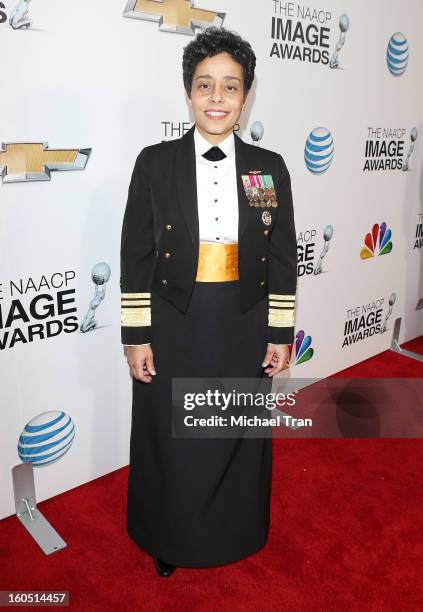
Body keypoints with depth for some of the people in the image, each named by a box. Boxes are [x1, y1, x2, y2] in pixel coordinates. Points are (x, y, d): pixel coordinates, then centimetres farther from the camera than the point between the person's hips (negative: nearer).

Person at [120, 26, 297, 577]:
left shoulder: (270, 168, 1)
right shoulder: (155, 162, -3)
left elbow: (282, 259, 3)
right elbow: (136, 257, -3)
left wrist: (281, 335, 1)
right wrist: (136, 337, -6)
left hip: (245, 333, 2)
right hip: (173, 332, -1)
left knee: (239, 439, 16)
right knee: (170, 443, 13)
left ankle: (233, 532, 44)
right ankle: (169, 538, 41)